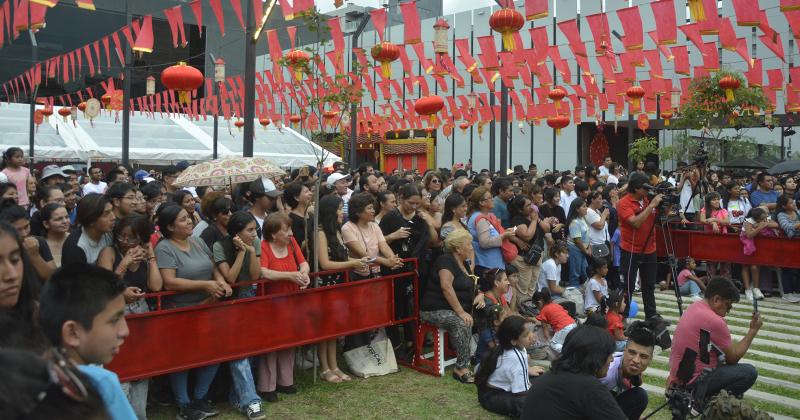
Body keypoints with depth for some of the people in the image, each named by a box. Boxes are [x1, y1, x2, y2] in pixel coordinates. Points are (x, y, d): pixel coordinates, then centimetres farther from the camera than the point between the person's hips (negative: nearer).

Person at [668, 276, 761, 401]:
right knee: (749, 372, -7)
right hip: (693, 382, -9)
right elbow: (733, 357, -8)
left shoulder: (694, 307, 5)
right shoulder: (714, 321, -22)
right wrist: (753, 330, -2)